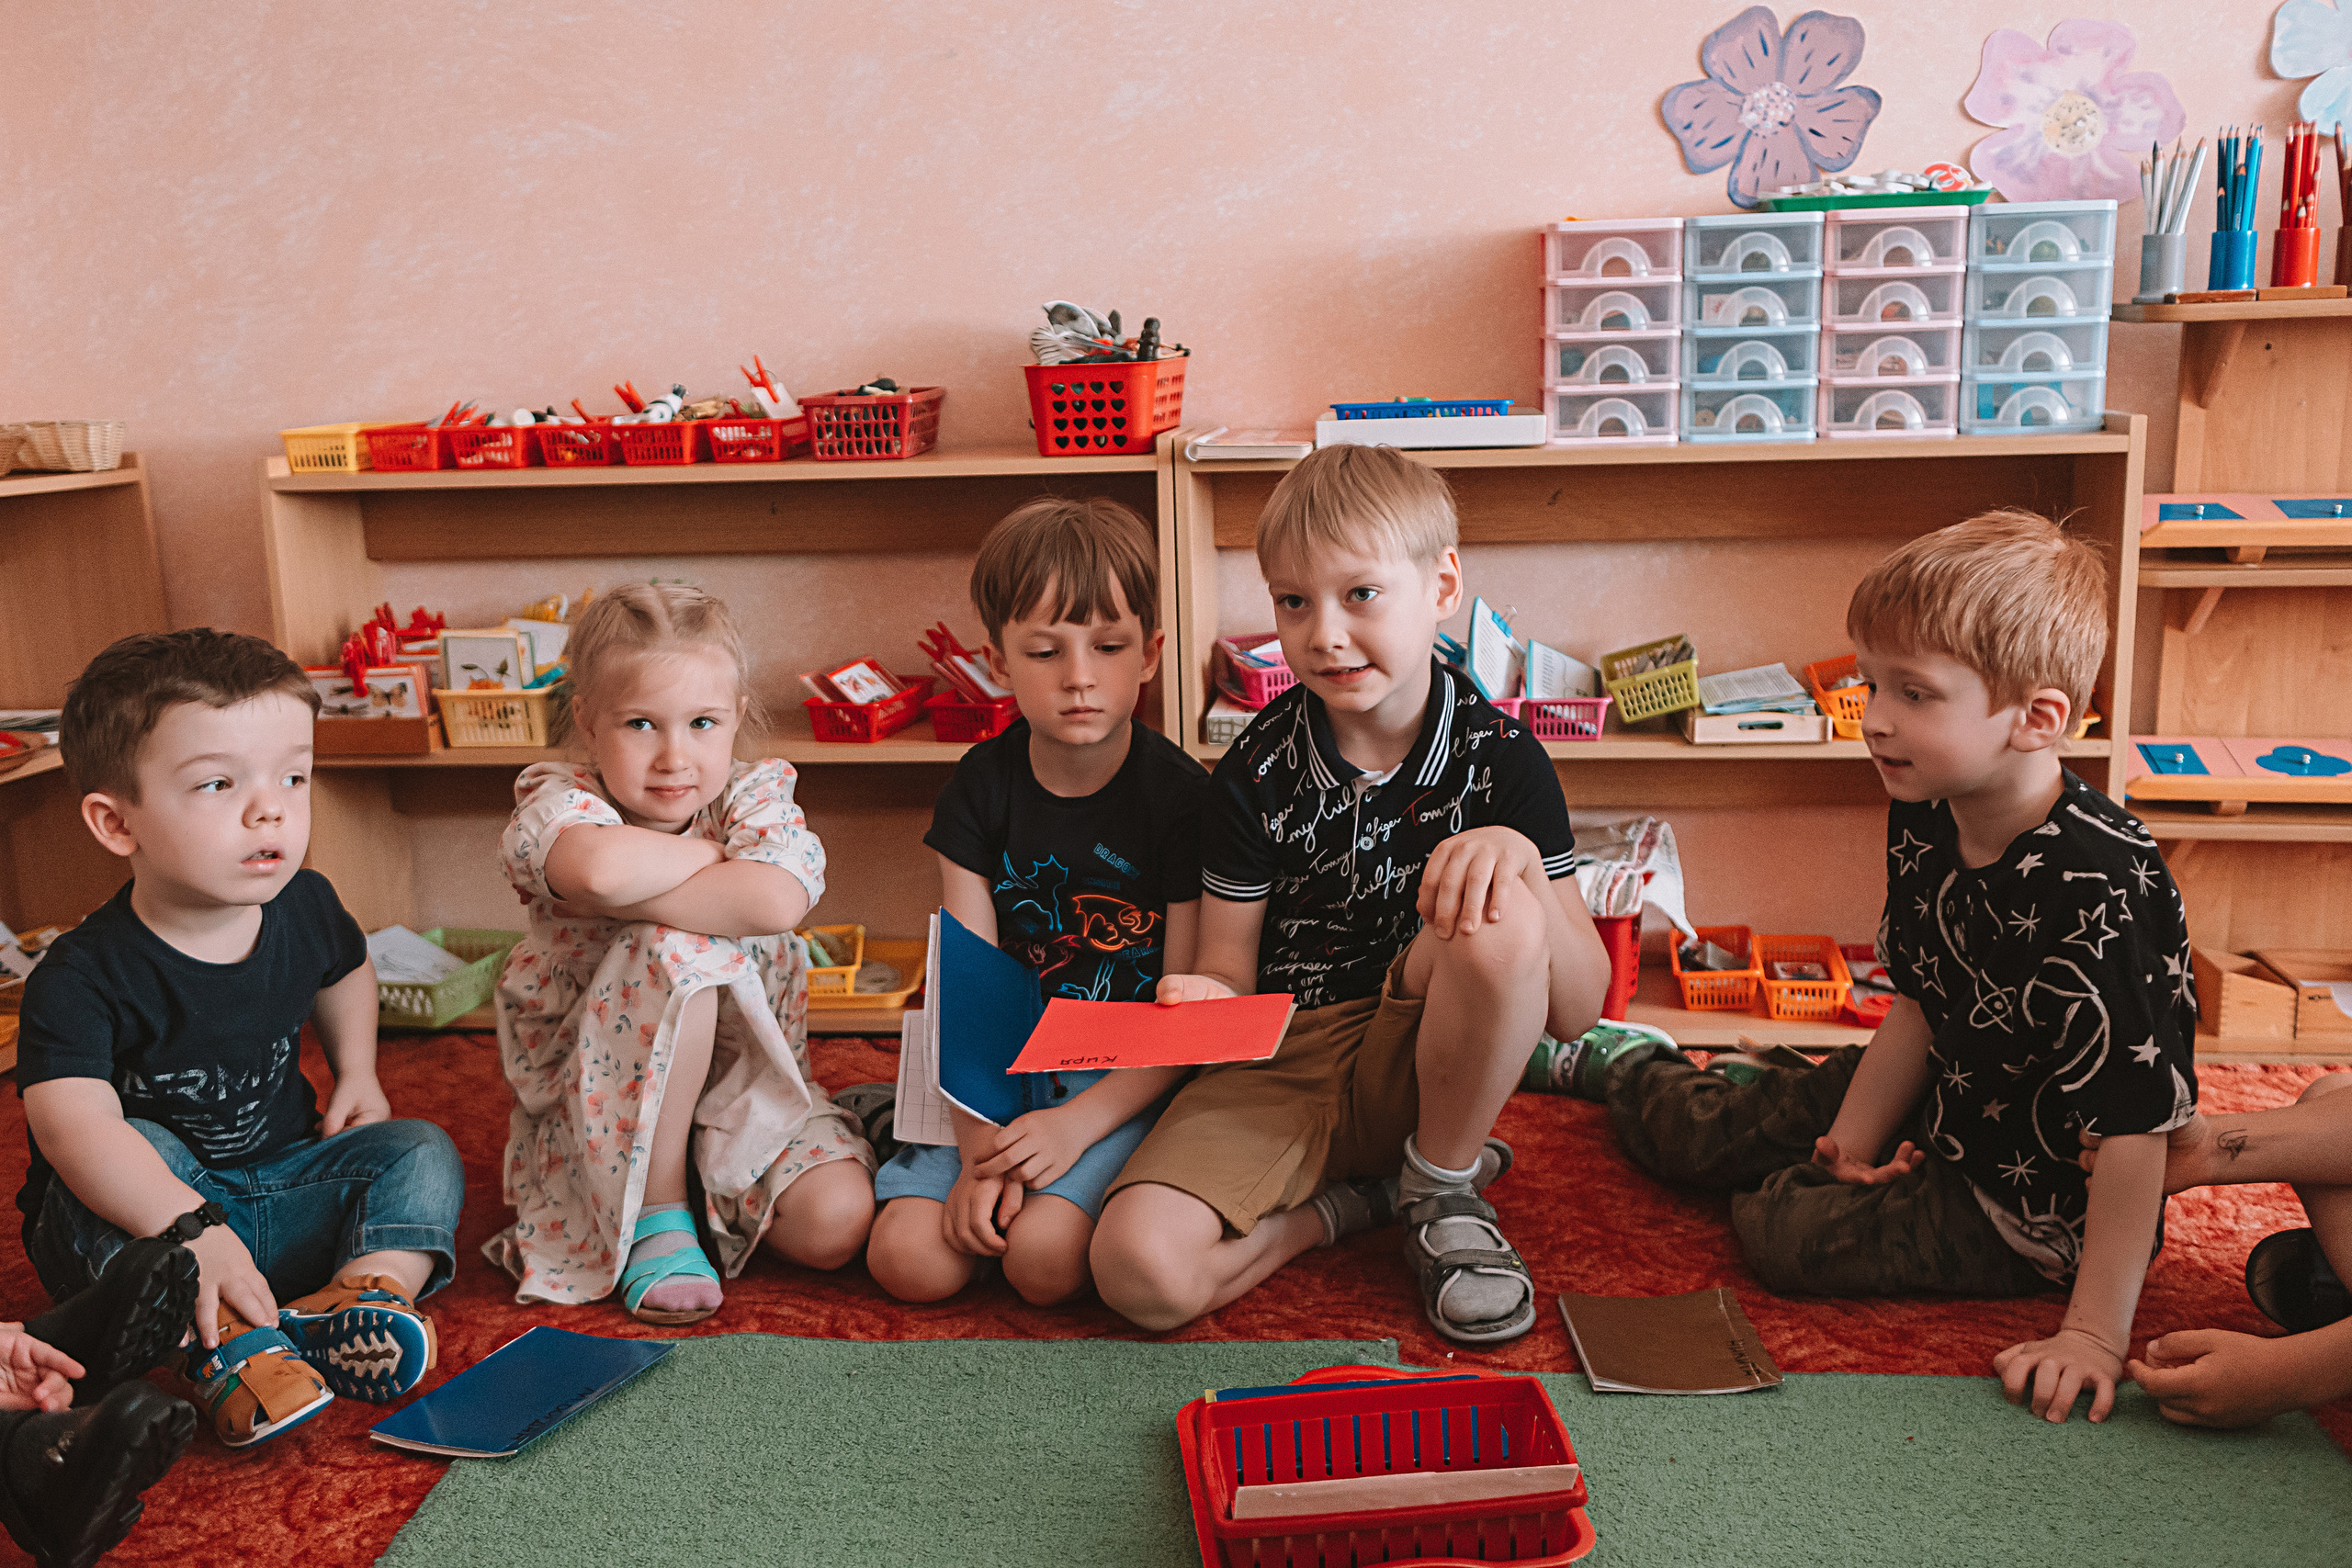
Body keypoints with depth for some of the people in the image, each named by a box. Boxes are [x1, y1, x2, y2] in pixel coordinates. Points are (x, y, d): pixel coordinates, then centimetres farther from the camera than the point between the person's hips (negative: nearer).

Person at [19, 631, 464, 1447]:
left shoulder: (305, 908, -6)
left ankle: (358, 1294, -35)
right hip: (145, 1200, -4)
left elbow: (345, 971, 20)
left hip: (281, 1183, 5)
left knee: (422, 1153, -12)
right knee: (131, 1158, -33)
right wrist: (190, 1231, -51)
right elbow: (76, 1125, -39)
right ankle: (229, 1344, -40)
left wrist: (357, 1073, 8)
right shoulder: (83, 976, -24)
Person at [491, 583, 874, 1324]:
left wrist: (615, 899, -28)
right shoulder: (559, 801, -12)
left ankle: (706, 1189, 15)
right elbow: (601, 866, -40)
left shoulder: (757, 796, -7)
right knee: (678, 951, -32)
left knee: (835, 1223, -20)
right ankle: (654, 1215, -17)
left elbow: (775, 902, -32)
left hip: (746, 1079, 3)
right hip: (599, 1093, -2)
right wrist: (713, 855, -21)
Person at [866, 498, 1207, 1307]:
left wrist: (1079, 1123, -21)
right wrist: (980, 1144, -15)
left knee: (1044, 1256, -26)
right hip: (1007, 1067, 3)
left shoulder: (1178, 794, -10)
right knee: (909, 1259, -15)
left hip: (1134, 1078, -3)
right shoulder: (981, 786, 0)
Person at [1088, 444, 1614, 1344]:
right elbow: (1232, 972, 1)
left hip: (1428, 1066, 0)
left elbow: (1577, 1013, -10)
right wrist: (1207, 999, -24)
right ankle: (1348, 1203, 3)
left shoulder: (1498, 757, -7)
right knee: (1140, 1270, -27)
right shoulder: (1257, 772, -5)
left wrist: (1522, 862, -29)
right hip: (1280, 1066, 1)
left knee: (1498, 922, -33)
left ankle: (1444, 1193, -8)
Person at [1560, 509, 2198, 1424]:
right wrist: (1852, 1142, -3)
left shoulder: (2099, 890, -37)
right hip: (1944, 1109, 7)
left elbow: (2138, 1126, -33)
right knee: (1712, 1139, 14)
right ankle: (1624, 1069, 47)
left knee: (1782, 1229, -13)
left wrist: (2095, 1332, -31)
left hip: (2037, 1204, -7)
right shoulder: (1922, 820, -11)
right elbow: (1920, 1005, 2)